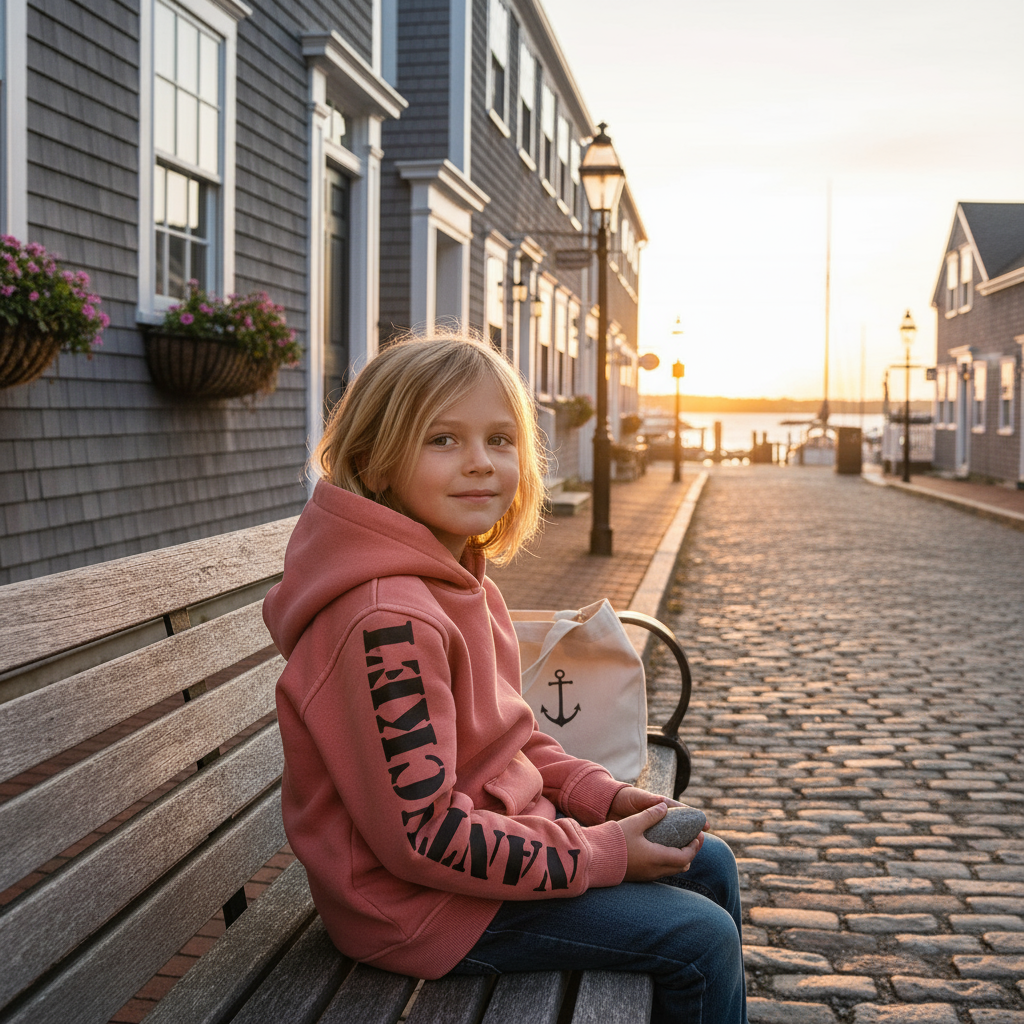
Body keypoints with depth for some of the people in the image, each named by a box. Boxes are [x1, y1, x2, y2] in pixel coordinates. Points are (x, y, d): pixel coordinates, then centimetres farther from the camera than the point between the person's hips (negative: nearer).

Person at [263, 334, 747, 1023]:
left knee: (708, 865, 18)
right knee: (701, 940, -8)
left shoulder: (458, 579, 5)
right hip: (419, 903, -10)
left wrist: (603, 796, 0)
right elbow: (424, 836, -29)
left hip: (492, 831, 10)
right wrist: (602, 854, -21)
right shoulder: (386, 622, -29)